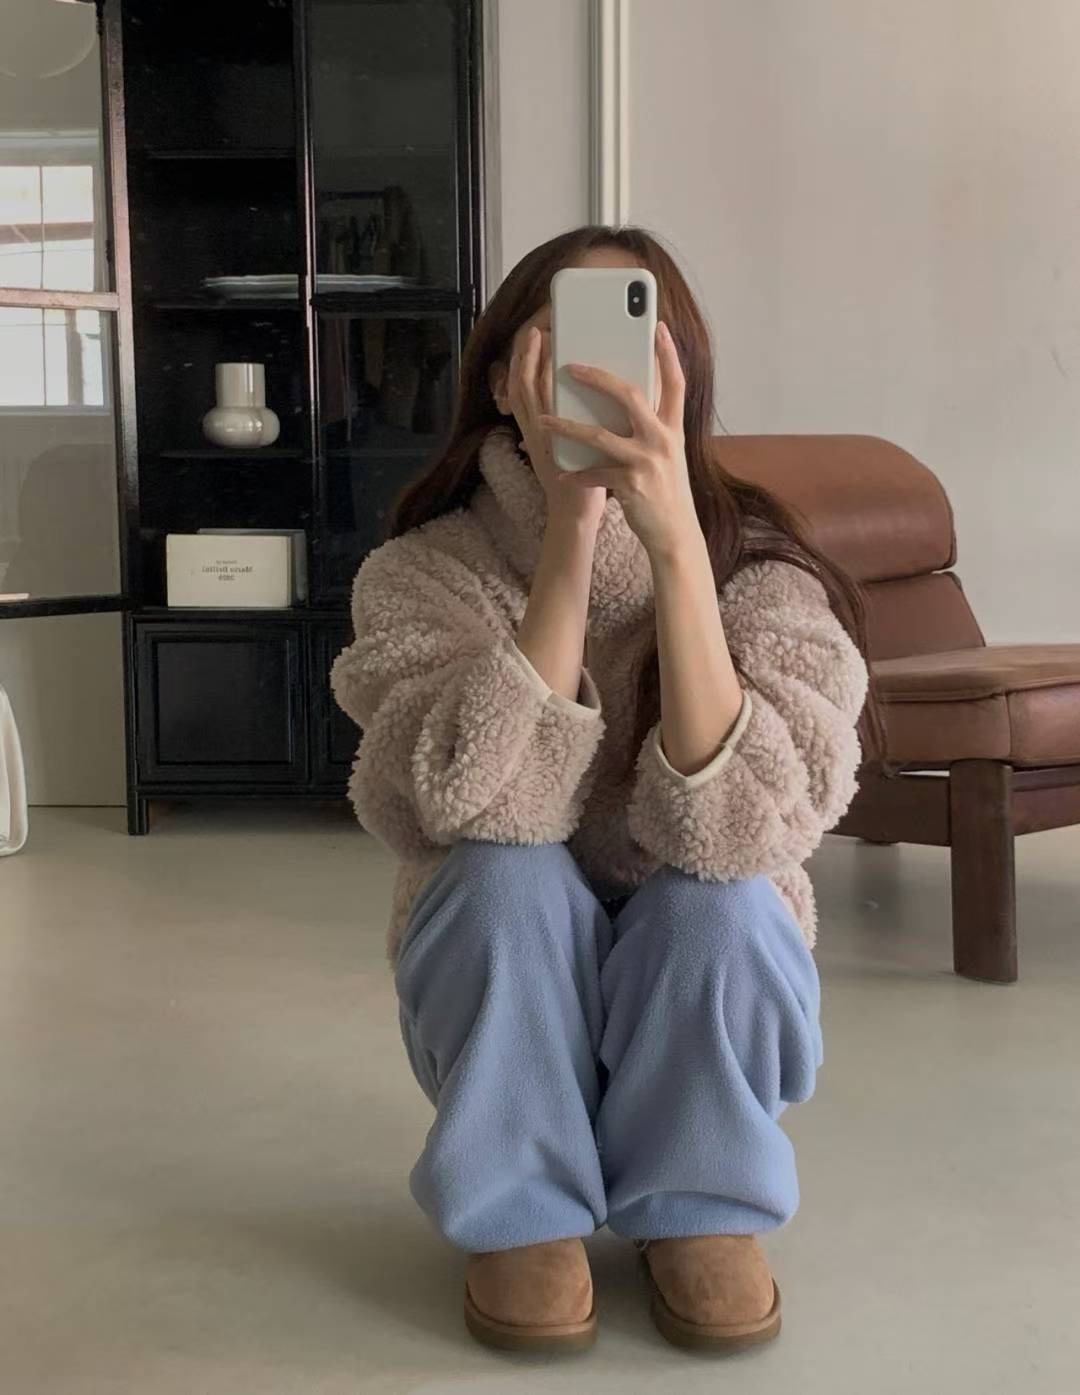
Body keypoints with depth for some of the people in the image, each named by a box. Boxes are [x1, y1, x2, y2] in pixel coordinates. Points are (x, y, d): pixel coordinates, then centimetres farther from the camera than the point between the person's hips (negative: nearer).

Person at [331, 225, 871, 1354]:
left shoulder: (759, 569, -15)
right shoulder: (421, 573, -15)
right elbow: (477, 804, -31)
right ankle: (523, 1215, -6)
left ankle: (699, 1210, -3)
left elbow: (739, 823, -32)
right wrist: (571, 526, -37)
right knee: (509, 874, -30)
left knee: (715, 895, -30)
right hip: (503, 1009, 0)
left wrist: (672, 539, -40)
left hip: (701, 1005, 0)